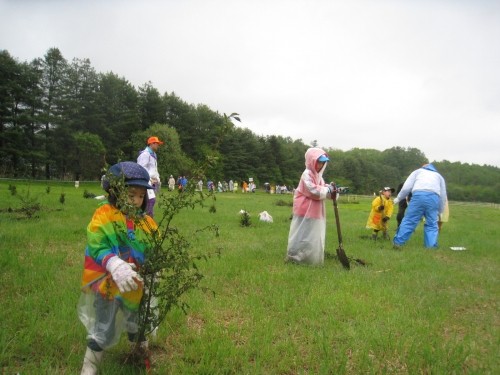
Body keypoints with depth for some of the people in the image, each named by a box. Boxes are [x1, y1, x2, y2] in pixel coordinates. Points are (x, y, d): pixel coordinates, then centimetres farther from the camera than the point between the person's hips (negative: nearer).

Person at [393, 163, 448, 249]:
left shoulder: (418, 171, 31)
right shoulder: (439, 176, 37)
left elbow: (407, 187, 15)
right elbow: (443, 196, 33)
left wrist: (398, 198, 24)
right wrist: (440, 212, 41)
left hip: (418, 195, -2)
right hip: (434, 197, 2)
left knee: (409, 220, 1)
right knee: (432, 224, 11)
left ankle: (398, 242, 3)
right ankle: (431, 246, 6)